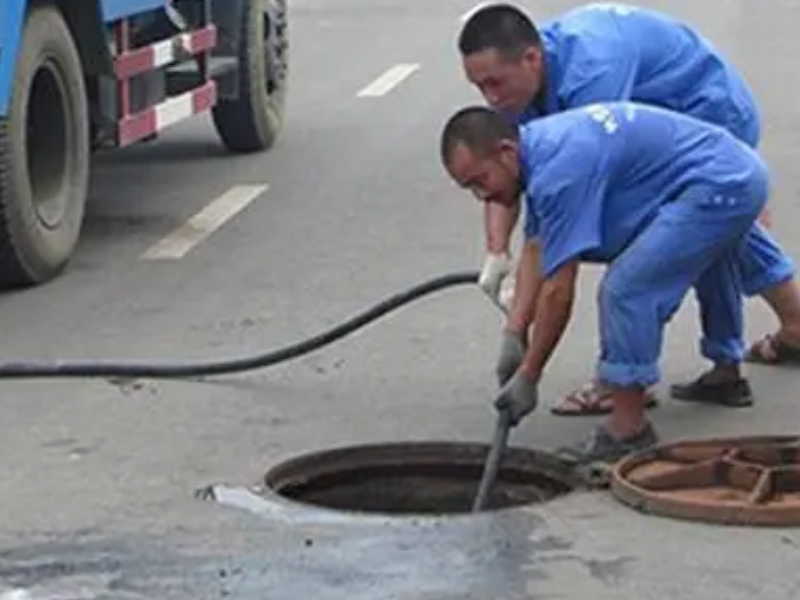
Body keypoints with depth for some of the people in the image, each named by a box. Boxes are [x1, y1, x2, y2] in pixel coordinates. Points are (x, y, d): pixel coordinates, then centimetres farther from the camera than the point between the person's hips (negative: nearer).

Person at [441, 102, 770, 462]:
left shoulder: (559, 168, -23)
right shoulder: (538, 149, 7)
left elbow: (558, 292, -20)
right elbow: (535, 250, 12)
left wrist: (527, 376, -13)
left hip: (718, 187, -11)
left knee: (628, 287, -16)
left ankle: (629, 428, -9)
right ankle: (728, 374, 56)